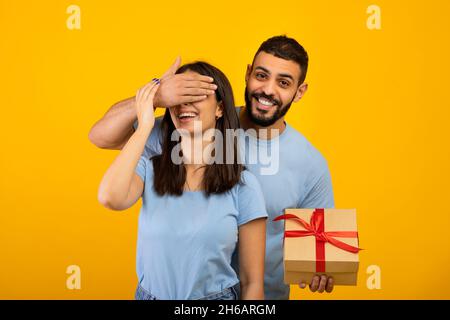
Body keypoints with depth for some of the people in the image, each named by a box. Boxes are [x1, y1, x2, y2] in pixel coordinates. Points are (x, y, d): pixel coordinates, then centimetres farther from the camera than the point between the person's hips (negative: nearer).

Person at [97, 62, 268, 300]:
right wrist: (145, 125, -21)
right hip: (149, 294, 2)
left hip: (216, 295, -1)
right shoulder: (149, 169, -7)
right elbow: (110, 198, -28)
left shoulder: (244, 185, -11)